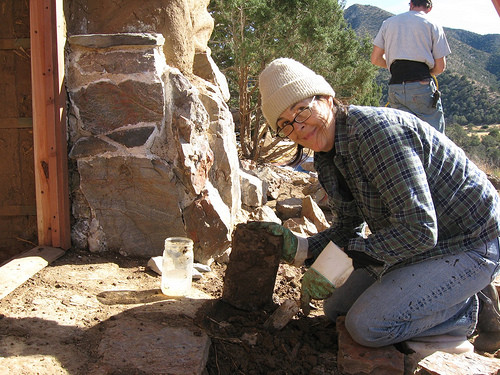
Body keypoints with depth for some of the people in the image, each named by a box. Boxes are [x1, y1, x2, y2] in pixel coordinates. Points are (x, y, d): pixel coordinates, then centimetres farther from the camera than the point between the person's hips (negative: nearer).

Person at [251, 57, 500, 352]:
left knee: (366, 325, -20)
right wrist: (298, 248, -11)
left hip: (470, 245, -9)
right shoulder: (328, 156, 0)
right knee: (336, 308, 13)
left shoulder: (377, 130, -29)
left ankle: (471, 311, 3)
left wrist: (338, 262, -27)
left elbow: (418, 230, -32)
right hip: (422, 241, 9)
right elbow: (347, 230, 5)